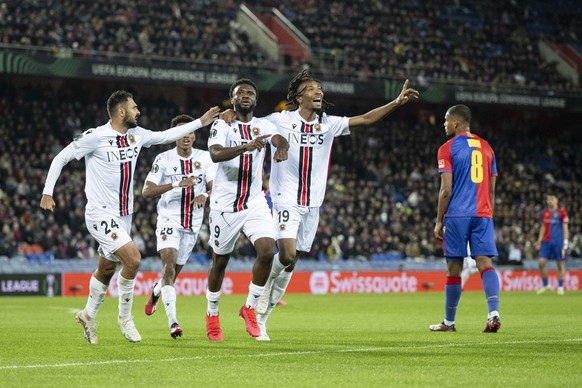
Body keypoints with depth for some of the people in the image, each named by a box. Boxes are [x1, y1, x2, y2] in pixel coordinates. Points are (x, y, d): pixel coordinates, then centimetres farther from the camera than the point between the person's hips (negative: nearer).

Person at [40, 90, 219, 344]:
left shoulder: (136, 135, 4)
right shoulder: (95, 137, -15)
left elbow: (167, 135, 17)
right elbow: (60, 158, -7)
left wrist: (201, 122, 13)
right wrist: (47, 193, -10)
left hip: (123, 216, 8)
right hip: (100, 213, -7)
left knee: (107, 270, 16)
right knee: (132, 257, -21)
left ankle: (88, 315, 37)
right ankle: (125, 317, -4)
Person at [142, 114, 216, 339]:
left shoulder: (204, 158, 2)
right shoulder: (163, 159, -5)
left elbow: (214, 186, -6)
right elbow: (146, 192, -12)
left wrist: (205, 195, -30)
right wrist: (177, 184, -24)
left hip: (193, 224, 3)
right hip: (169, 221, -3)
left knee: (175, 272, 13)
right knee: (169, 265, -22)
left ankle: (156, 290, 49)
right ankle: (172, 322, -26)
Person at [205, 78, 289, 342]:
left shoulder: (263, 126, 7)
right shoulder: (222, 125, -3)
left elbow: (279, 138, -15)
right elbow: (215, 154, -22)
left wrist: (281, 147, -40)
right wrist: (245, 146, -38)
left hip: (255, 204, 2)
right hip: (225, 204, -2)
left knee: (267, 251, -17)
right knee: (220, 261, 8)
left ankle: (250, 307, 2)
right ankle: (212, 314, 29)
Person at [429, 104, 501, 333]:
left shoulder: (448, 148, -2)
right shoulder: (486, 147, 14)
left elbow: (446, 189, -8)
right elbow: (492, 189, 15)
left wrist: (439, 221, -1)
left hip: (457, 215, -4)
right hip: (483, 214, 4)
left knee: (454, 268, 4)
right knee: (485, 262, -4)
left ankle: (449, 322, 13)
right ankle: (494, 312, -24)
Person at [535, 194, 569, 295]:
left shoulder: (562, 213, -2)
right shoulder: (544, 213, 12)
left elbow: (565, 228, -2)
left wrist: (565, 242, -8)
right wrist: (539, 240, 12)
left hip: (558, 241, -4)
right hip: (546, 241, 4)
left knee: (560, 264, 2)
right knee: (541, 262, -5)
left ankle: (560, 287, 11)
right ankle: (545, 285, 9)